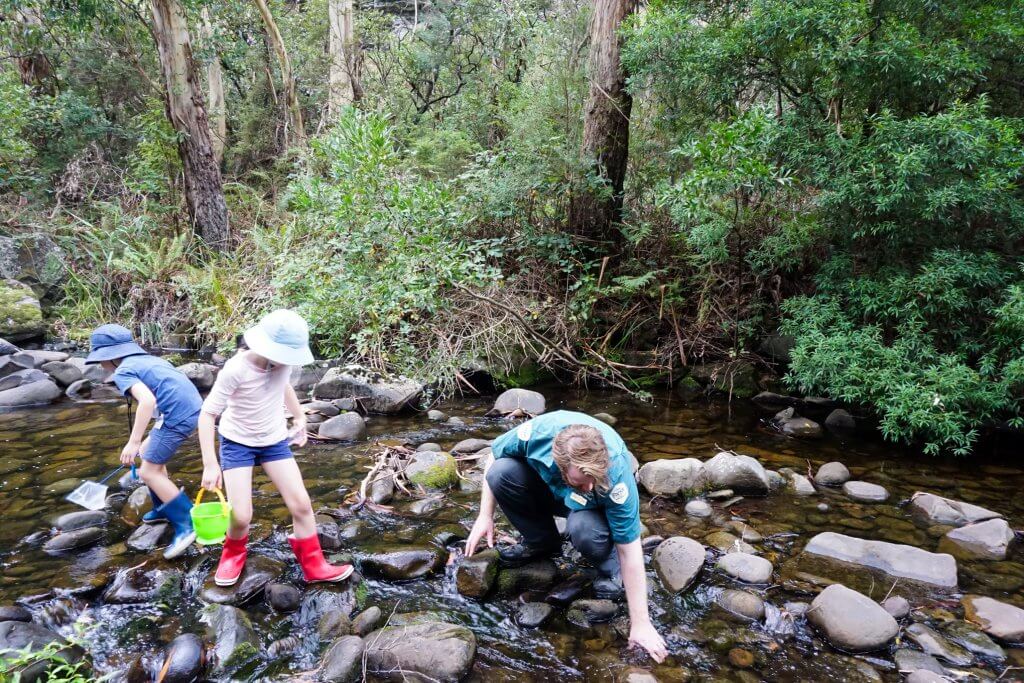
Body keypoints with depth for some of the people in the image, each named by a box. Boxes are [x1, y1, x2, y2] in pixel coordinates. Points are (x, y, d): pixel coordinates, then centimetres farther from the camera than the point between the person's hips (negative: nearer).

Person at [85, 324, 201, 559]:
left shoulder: (123, 371, -2)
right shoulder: (147, 359, 25)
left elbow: (147, 400, -21)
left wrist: (134, 442, -18)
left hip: (177, 415, -9)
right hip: (192, 409, 9)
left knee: (149, 472, 1)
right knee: (150, 454, 26)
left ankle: (186, 524, -1)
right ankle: (163, 508, 36)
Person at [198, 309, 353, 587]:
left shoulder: (283, 362, -14)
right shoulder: (236, 370, -29)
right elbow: (208, 414, -23)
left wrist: (300, 416, 18)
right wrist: (210, 464, -26)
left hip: (275, 441, 4)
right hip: (237, 443, -4)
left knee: (301, 504, -3)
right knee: (240, 516, -8)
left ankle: (314, 566, 14)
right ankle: (234, 553, 27)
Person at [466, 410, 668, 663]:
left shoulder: (617, 474, -40)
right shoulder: (537, 431, -36)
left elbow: (630, 552, -31)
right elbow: (495, 458, -13)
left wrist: (640, 623, -27)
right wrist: (485, 516, -16)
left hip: (594, 507, -3)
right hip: (547, 487, 3)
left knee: (583, 528, -39)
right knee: (502, 472, -27)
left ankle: (609, 568, -4)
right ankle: (541, 542, -2)